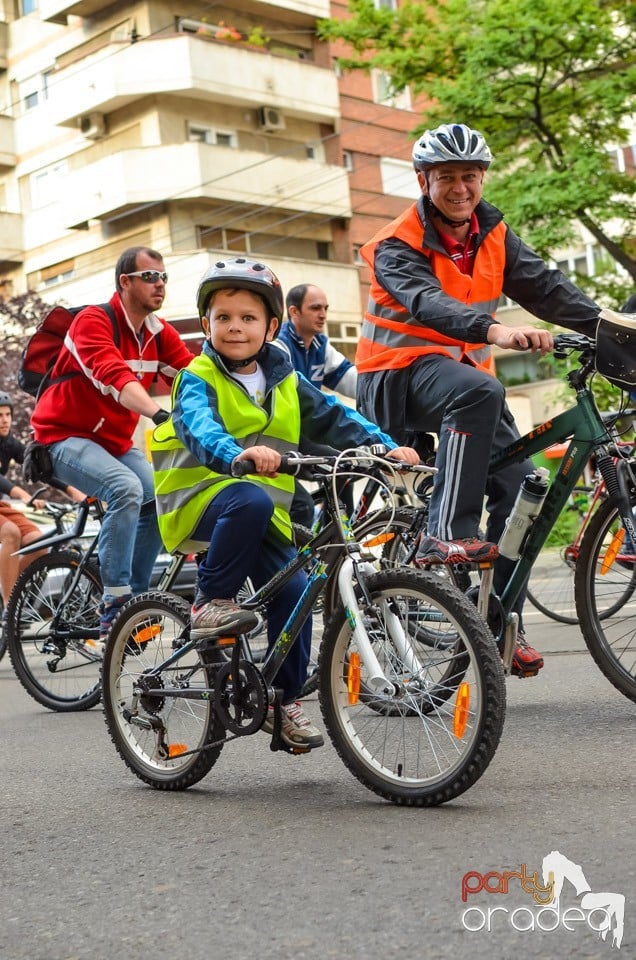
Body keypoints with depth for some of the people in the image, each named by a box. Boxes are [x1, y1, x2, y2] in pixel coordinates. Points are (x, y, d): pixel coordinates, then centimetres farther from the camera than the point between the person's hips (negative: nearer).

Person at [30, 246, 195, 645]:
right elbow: (115, 377, -37)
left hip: (116, 441, 7)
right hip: (66, 436, -7)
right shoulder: (93, 321, -20)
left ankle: (135, 598, 6)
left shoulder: (159, 332, 1)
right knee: (126, 489, -30)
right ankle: (115, 605, -24)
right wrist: (160, 414, -53)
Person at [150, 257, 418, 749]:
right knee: (250, 500, -37)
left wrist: (385, 446, -7)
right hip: (202, 496, -5)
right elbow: (199, 426, -26)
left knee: (294, 590, -8)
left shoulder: (285, 382, 12)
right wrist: (238, 454, -47)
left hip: (266, 512, 5)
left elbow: (333, 417, 9)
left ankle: (285, 699, 10)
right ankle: (211, 603, -19)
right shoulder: (198, 379, -6)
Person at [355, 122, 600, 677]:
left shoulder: (494, 234, 6)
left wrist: (606, 324, -20)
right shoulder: (398, 245, -12)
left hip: (465, 366, 6)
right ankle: (448, 535, -35)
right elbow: (427, 303, -31)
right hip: (405, 369, -6)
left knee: (519, 483, -9)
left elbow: (544, 285, -5)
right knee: (481, 392, -37)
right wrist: (495, 331, -50)